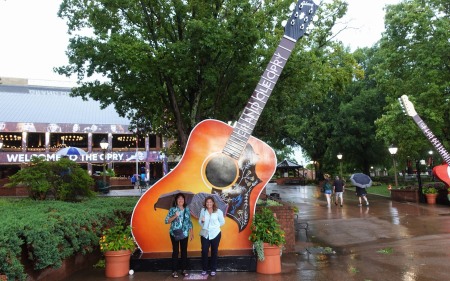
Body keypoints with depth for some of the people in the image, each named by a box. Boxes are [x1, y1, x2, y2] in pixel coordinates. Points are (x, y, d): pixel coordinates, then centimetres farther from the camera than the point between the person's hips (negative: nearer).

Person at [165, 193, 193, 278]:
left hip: (185, 234, 3)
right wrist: (175, 216, -23)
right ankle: (174, 271, 10)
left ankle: (184, 269, 19)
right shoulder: (172, 209, -5)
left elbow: (189, 222, 10)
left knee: (184, 251, 8)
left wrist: (192, 233, 8)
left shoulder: (187, 209, 5)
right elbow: (167, 221, -10)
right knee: (175, 251, 1)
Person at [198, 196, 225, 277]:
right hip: (205, 234, 1)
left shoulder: (218, 211, -7)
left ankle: (213, 270, 19)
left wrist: (215, 226, 1)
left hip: (215, 234, -1)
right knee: (204, 251, -1)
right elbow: (200, 222, 5)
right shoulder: (203, 210, -1)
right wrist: (202, 221, -16)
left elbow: (222, 222, 3)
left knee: (214, 252, 8)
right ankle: (204, 269, 15)